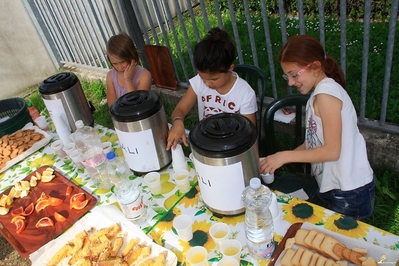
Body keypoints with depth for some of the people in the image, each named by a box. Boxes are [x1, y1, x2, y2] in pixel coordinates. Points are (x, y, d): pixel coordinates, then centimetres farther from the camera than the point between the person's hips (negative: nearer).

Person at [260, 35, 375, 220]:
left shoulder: (326, 92, -19)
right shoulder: (320, 93, 9)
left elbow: (331, 150, -22)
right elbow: (314, 142, 7)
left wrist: (284, 156, -19)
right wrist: (280, 158, 2)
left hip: (349, 194, -8)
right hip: (333, 187, 8)